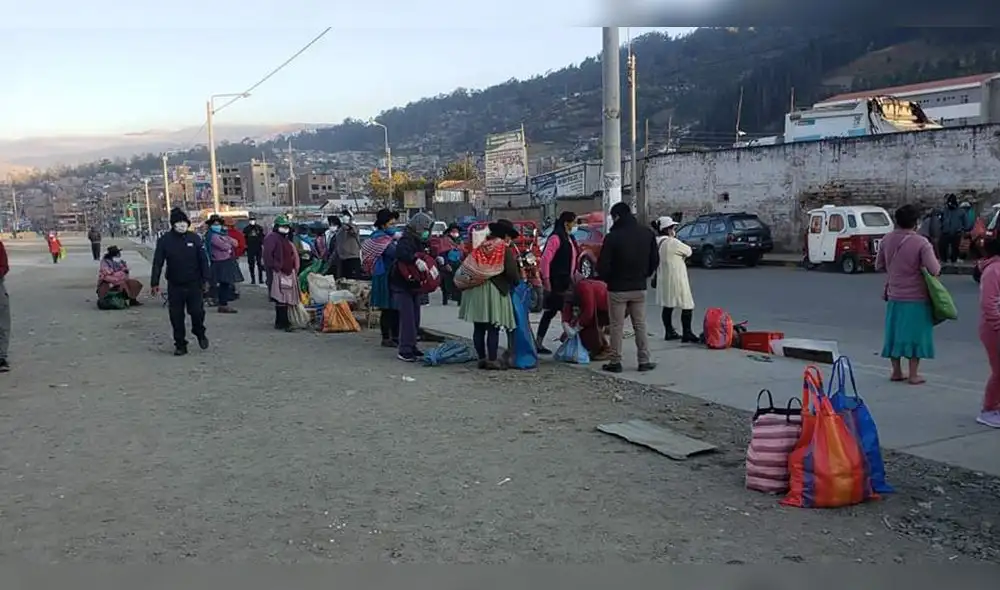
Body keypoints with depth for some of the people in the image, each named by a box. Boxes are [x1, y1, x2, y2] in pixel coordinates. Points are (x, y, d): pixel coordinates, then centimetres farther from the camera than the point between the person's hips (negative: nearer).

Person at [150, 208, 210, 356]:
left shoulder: (195, 238, -2)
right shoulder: (164, 240, -3)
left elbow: (203, 260, 2)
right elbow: (157, 263, -2)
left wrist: (205, 280, -1)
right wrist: (154, 283, -6)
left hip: (194, 284, 0)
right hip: (174, 285, 0)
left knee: (197, 311, -3)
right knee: (176, 316, 4)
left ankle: (200, 333, 27)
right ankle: (180, 344, 17)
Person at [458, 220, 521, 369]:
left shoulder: (480, 248, 11)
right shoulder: (506, 250, -5)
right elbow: (511, 272, -11)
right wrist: (517, 282, 7)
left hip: (476, 290, 5)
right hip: (494, 290, -5)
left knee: (479, 328, 11)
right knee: (493, 329, -1)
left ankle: (481, 358, 16)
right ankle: (492, 360, -2)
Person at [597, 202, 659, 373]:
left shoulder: (612, 237, -15)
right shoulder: (647, 233, 1)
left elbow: (602, 266, -14)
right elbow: (655, 260, 7)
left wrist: (606, 279, 5)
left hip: (618, 288, -4)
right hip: (639, 288, 4)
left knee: (617, 326, 4)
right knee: (640, 325, 10)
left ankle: (615, 362, 8)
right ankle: (644, 361, 10)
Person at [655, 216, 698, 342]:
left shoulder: (657, 242, 5)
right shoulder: (673, 242, -19)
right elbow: (688, 251, -8)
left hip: (663, 279, 9)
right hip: (676, 279, -9)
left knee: (667, 306, 14)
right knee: (687, 306, -1)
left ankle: (670, 332, 21)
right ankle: (687, 334, -1)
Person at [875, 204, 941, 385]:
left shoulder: (887, 240, -2)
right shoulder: (921, 243, -16)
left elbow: (879, 265, 9)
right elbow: (934, 270, -20)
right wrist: (937, 265, 2)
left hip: (894, 296, 4)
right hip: (916, 297, -4)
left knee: (895, 332, 14)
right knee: (915, 334, 5)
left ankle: (896, 371, 22)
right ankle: (913, 375, 10)